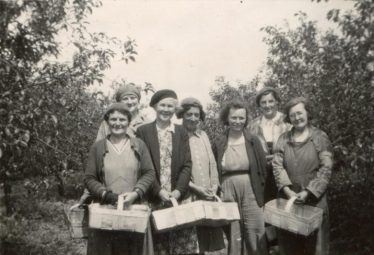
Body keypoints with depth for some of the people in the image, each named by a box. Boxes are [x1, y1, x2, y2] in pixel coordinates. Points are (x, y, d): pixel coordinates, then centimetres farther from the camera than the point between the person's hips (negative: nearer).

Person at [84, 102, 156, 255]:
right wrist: (106, 195, -13)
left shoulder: (139, 145, 6)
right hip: (105, 210, 0)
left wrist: (136, 193, -12)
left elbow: (150, 173, 3)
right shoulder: (97, 147, 5)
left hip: (135, 209, 1)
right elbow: (89, 178, 3)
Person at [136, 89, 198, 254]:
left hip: (180, 197, 2)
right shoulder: (143, 131, 3)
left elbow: (187, 165, 4)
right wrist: (158, 191, -11)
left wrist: (178, 190, -9)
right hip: (154, 198, -2)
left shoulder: (181, 132, 10)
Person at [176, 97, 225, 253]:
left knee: (210, 233, 9)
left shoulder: (203, 135, 13)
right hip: (188, 196, -5)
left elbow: (212, 163, 13)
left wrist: (214, 187, 1)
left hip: (209, 195, 5)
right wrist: (195, 187, -13)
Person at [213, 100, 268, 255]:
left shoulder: (253, 141, 2)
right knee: (233, 237, 7)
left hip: (250, 192, 0)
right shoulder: (219, 144, 3)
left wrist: (260, 193, -2)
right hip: (228, 193, 1)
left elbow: (262, 168, 3)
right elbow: (215, 172, 6)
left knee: (256, 237, 3)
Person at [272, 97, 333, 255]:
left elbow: (325, 169, -8)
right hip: (288, 198, 2)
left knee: (314, 242, 7)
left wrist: (308, 192, -16)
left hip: (314, 199, -2)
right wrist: (288, 190, -14)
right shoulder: (283, 139, 7)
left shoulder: (320, 137, -1)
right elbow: (277, 166, -1)